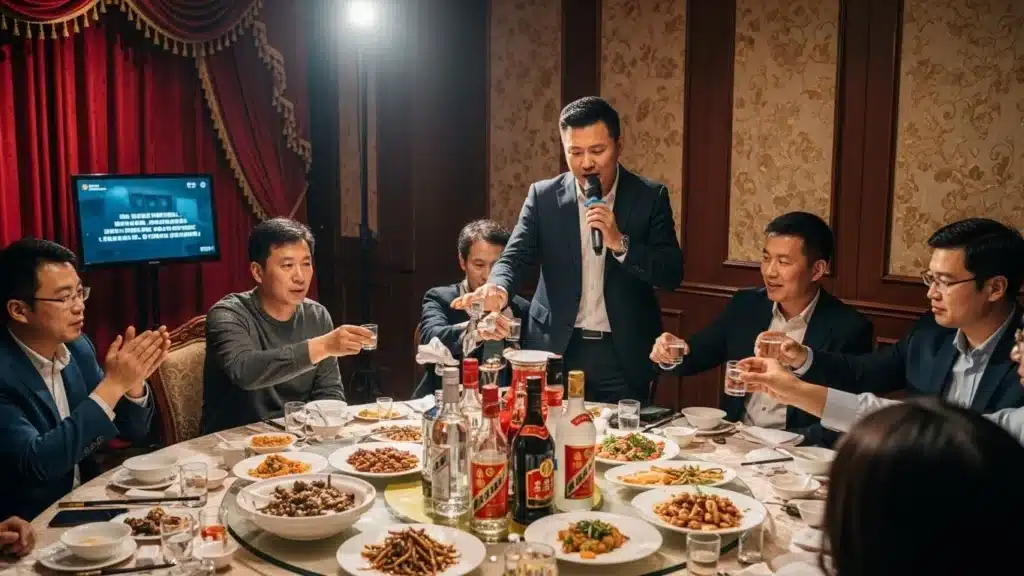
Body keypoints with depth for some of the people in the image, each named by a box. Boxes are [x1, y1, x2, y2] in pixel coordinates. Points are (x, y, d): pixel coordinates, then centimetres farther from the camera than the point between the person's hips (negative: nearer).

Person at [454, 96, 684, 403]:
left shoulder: (650, 196, -2)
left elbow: (672, 274, -6)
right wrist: (498, 287, -31)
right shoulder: (543, 196, 0)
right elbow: (514, 257, -8)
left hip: (624, 355, 0)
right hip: (556, 350, 1)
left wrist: (620, 243, -22)